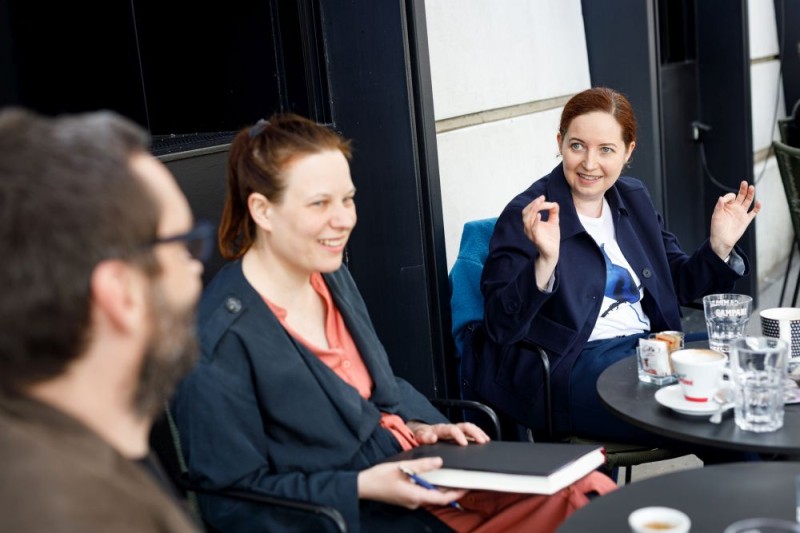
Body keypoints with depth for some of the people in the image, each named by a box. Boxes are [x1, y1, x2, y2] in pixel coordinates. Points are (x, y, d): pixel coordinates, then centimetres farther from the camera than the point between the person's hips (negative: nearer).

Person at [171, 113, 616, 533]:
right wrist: (362, 488, -22)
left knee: (590, 492, -6)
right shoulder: (222, 341, -20)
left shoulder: (333, 277, 4)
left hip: (416, 470, 8)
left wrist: (418, 427, -2)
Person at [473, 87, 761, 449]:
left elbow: (678, 283, 21)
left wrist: (720, 245, 2)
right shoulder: (526, 217, -9)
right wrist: (546, 261, -33)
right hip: (571, 364, -7)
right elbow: (500, 326, -18)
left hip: (647, 346, 7)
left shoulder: (633, 198, 12)